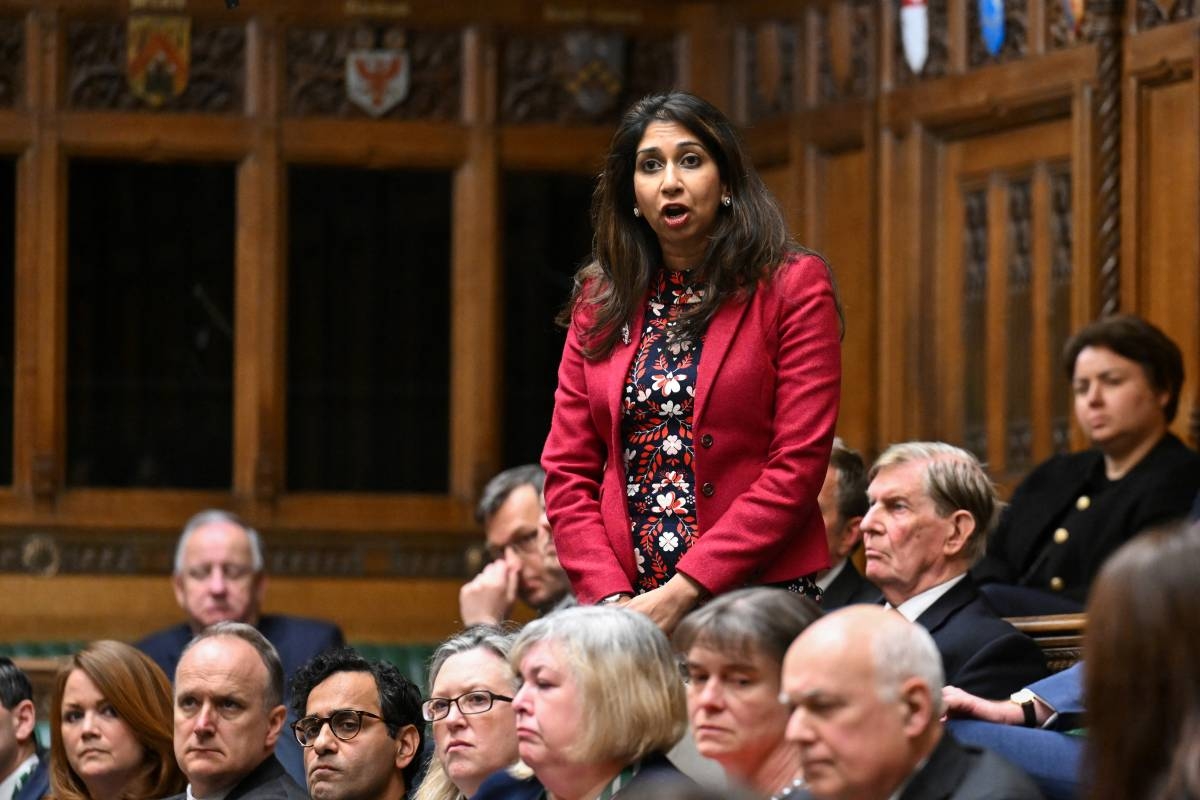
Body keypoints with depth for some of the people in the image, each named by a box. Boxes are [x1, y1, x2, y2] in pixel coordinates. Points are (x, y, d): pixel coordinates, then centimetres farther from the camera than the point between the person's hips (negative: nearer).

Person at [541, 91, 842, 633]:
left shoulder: (793, 286, 1)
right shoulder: (599, 301, 12)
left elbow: (797, 466, -7)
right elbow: (567, 471, 10)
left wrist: (684, 592, -13)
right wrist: (610, 597, -7)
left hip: (759, 600, -3)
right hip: (625, 607, 3)